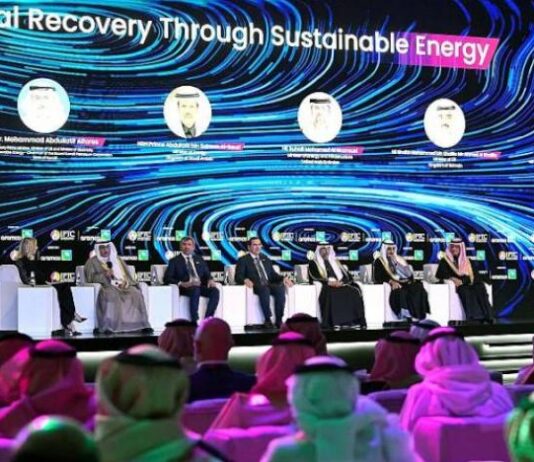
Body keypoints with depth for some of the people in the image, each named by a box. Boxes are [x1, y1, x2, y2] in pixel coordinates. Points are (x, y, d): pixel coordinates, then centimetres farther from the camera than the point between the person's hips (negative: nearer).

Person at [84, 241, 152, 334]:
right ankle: (107, 326, -43)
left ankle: (142, 324, -27)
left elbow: (127, 275, 18)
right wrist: (104, 275, -14)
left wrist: (125, 282, -5)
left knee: (136, 294, -26)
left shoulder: (117, 259, 25)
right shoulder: (92, 262, 14)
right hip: (105, 286, -4)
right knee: (111, 294, -39)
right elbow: (90, 277, 1)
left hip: (122, 285, 4)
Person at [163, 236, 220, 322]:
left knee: (215, 291, -27)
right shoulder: (175, 261, 13)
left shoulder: (199, 259, 26)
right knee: (195, 290, -38)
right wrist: (181, 284, -15)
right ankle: (195, 321, -39)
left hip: (201, 286, 4)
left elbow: (207, 274, 22)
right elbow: (167, 278, 3)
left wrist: (210, 280, -4)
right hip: (186, 287, -4)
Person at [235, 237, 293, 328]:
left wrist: (283, 278, 1)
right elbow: (238, 277, 0)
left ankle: (279, 319, -29)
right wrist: (245, 280, -24)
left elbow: (273, 274, 22)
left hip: (269, 285, 4)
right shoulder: (243, 260, 11)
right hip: (255, 286, -4)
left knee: (280, 288, -29)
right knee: (264, 289, -39)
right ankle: (267, 319, -33)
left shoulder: (265, 259, 26)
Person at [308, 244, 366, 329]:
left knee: (355, 291, -27)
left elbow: (348, 276, 14)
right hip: (325, 287, -3)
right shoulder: (313, 263, 14)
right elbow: (314, 277, -3)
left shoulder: (335, 262, 25)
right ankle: (331, 323, -44)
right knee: (330, 292, -40)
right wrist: (328, 282, -17)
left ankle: (351, 321, -33)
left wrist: (341, 282, -9)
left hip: (340, 286, 3)